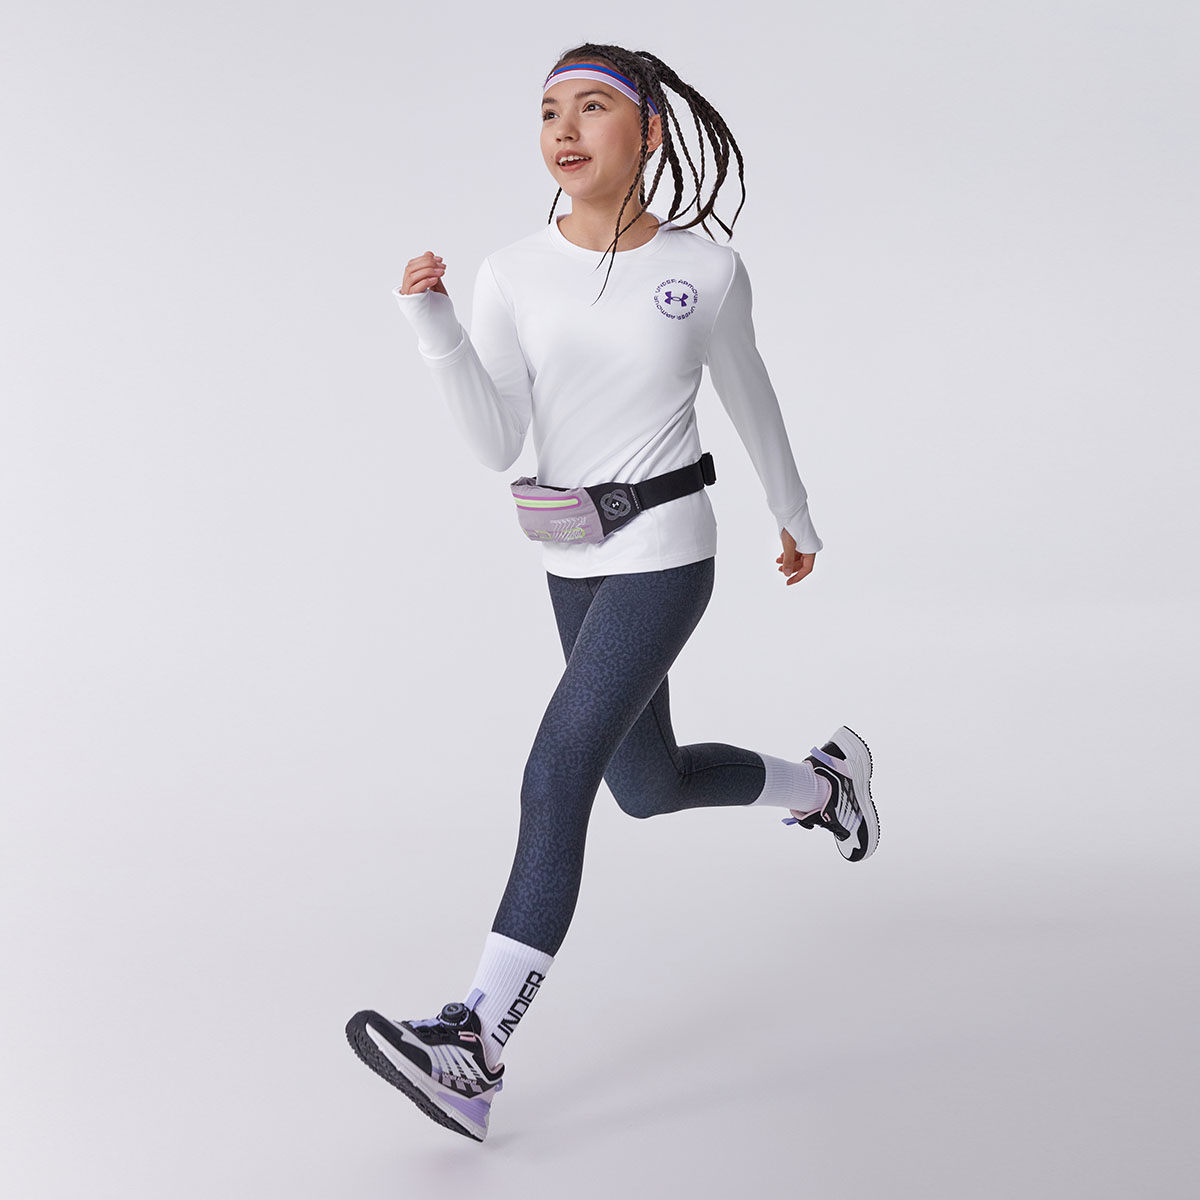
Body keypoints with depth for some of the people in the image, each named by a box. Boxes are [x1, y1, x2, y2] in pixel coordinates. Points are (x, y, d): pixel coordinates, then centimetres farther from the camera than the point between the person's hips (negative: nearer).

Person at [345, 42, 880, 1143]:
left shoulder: (706, 268, -7)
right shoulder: (514, 276, -2)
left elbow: (751, 400, 9)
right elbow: (497, 447, -9)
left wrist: (797, 517, 22)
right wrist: (434, 326, -23)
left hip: (664, 555, -5)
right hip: (574, 564, 6)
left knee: (557, 776, -16)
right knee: (648, 787, 19)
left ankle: (475, 1048, -13)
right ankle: (825, 781, 47)